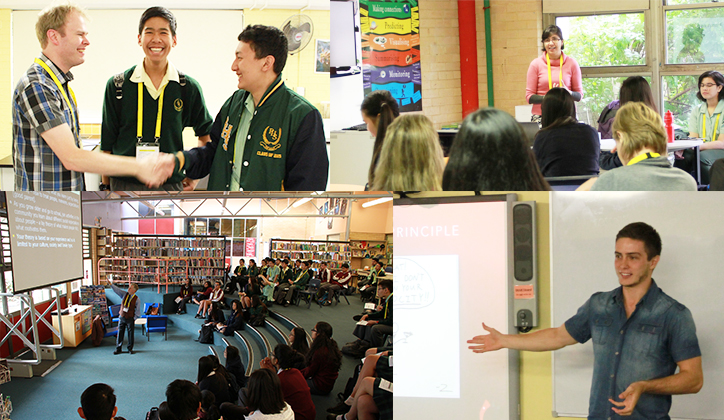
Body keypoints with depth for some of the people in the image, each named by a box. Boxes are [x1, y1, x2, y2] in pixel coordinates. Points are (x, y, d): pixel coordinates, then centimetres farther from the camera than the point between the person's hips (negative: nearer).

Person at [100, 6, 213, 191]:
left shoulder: (188, 87, 4)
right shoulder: (117, 85, 4)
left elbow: (206, 134, 19)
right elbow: (107, 145, 8)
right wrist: (105, 186, 6)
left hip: (171, 184, 0)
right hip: (124, 184, 0)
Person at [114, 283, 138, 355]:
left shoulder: (136, 299, -7)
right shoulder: (125, 295, 3)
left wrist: (134, 319, -7)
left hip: (130, 318, -3)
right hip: (122, 317, 3)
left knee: (130, 333, 5)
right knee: (120, 333, 4)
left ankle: (130, 349, 17)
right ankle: (118, 349, 11)